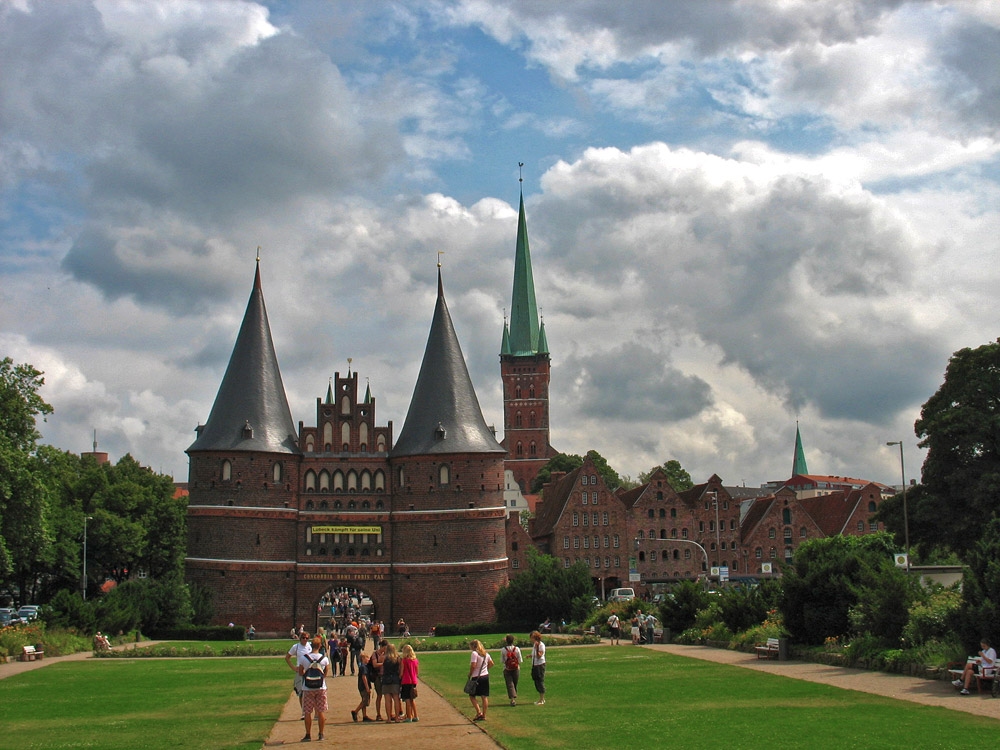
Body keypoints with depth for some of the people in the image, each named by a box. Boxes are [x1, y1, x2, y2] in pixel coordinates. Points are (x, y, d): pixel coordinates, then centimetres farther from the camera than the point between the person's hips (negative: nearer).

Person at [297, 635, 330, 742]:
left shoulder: (303, 658, -9)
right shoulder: (324, 659, -7)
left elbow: (300, 672, 0)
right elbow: (325, 674, 4)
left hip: (308, 689, -1)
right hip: (321, 688, 1)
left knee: (307, 712, 7)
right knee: (321, 712, 9)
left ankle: (308, 735, 11)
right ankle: (321, 735, 12)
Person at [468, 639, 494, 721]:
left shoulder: (474, 653, -12)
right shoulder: (486, 654, 11)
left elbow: (473, 666, -19)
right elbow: (491, 663, 17)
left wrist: (469, 674, -6)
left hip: (477, 677, -7)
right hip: (486, 676, 7)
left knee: (472, 696, 4)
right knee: (484, 696, 8)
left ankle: (479, 712, -11)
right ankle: (484, 715, 10)